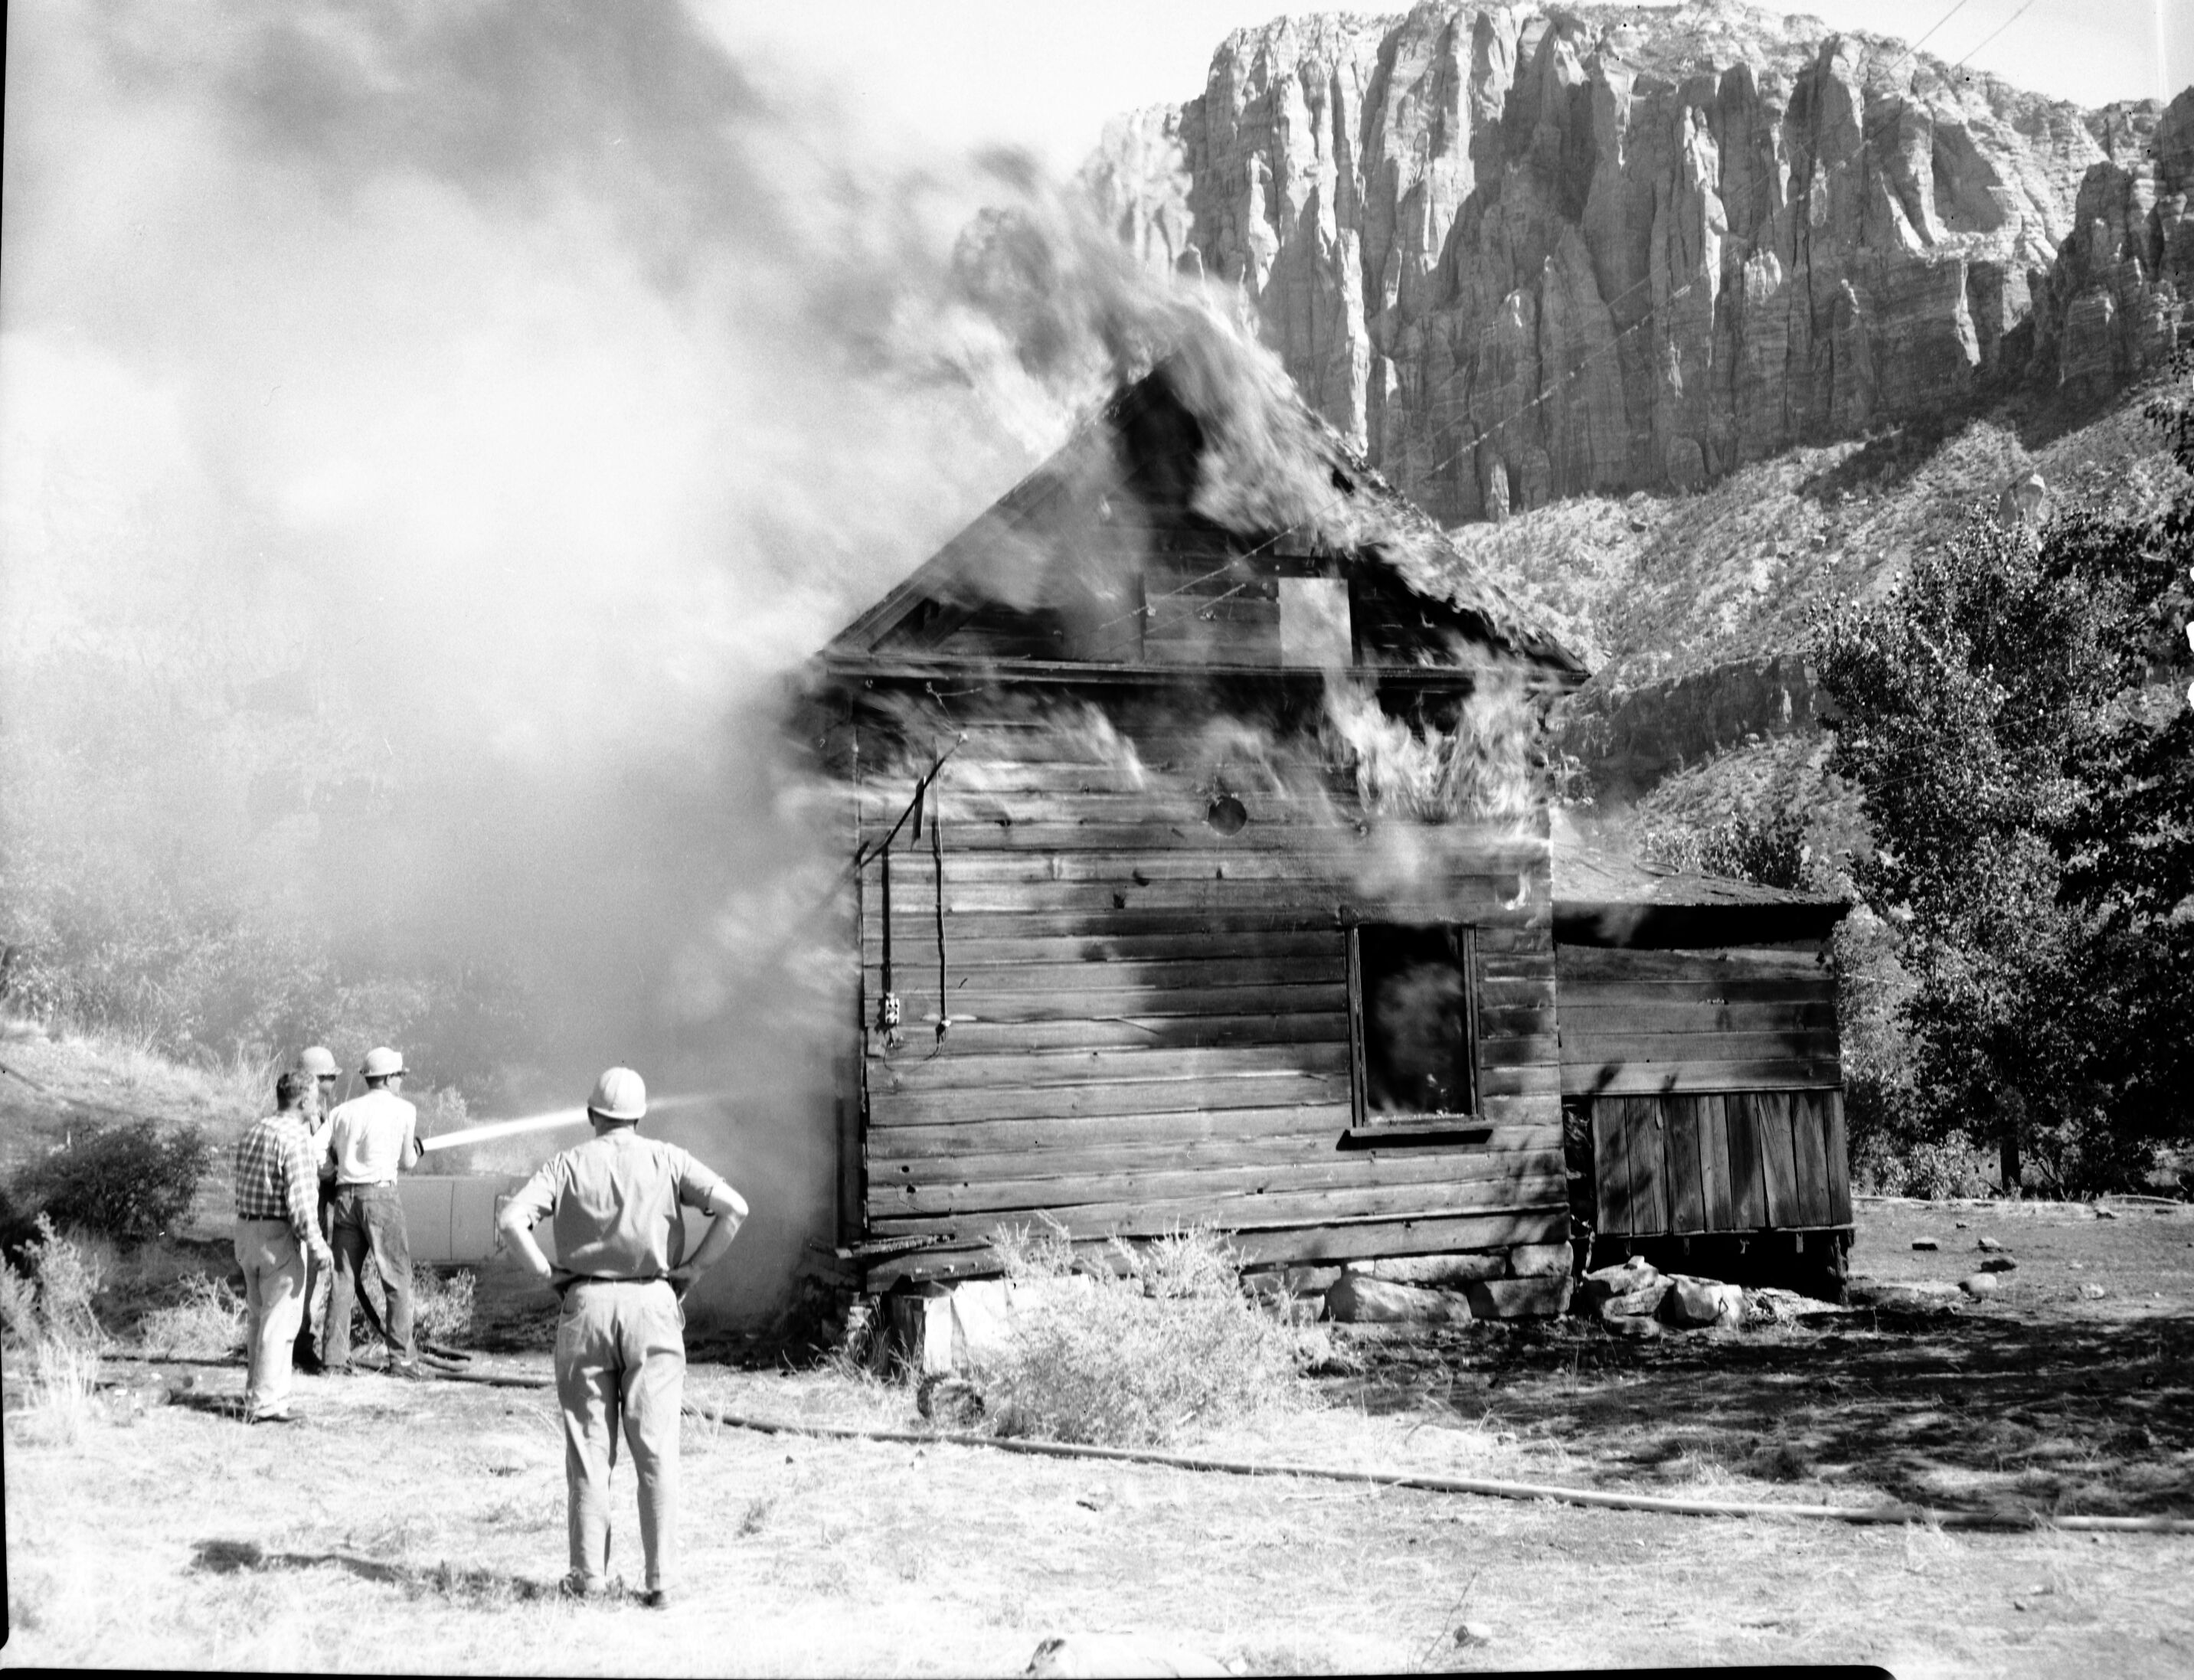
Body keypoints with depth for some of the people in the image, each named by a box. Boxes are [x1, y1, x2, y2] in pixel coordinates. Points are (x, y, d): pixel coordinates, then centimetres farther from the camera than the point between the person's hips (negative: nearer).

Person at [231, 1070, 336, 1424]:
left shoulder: (253, 1132, 13)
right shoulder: (295, 1136, -15)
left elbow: (240, 1184, 14)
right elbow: (299, 1195, -20)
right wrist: (316, 1242, -17)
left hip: (246, 1230, 9)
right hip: (279, 1235, -9)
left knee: (259, 1317, 17)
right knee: (279, 1321, -4)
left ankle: (257, 1393, 23)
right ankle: (265, 1403, -4)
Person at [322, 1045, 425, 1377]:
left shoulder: (342, 1112, 14)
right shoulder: (403, 1110, 3)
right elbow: (407, 1163, 8)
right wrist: (415, 1149, 29)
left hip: (345, 1196, 4)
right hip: (380, 1194, -4)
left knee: (343, 1279, 7)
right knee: (397, 1280, 2)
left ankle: (334, 1360, 5)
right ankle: (401, 1359, 0)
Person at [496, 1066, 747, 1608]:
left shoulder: (568, 1165, 3)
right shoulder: (667, 1160, 2)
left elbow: (511, 1220, -9)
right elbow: (734, 1207, -8)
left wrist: (548, 1273, 0)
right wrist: (692, 1268, -1)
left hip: (585, 1305, 1)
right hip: (653, 1305, 0)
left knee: (589, 1447, 9)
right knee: (656, 1448, 2)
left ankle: (589, 1574, 11)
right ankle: (660, 1580, 0)